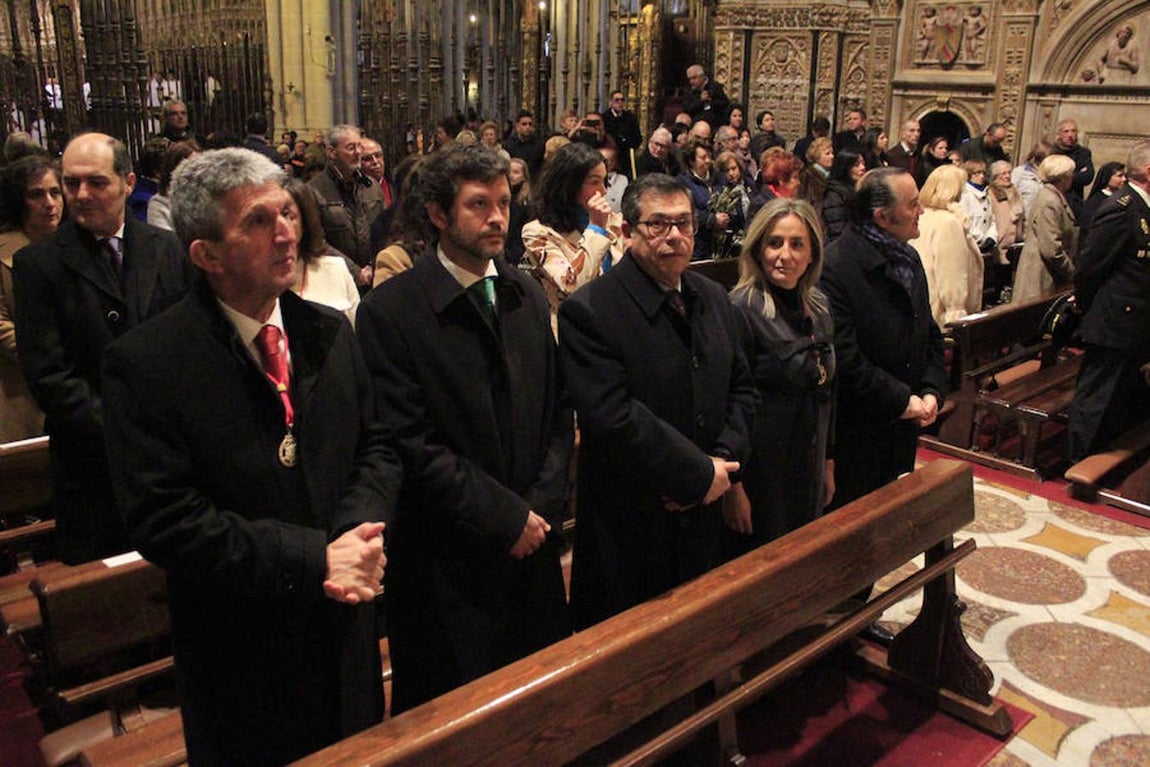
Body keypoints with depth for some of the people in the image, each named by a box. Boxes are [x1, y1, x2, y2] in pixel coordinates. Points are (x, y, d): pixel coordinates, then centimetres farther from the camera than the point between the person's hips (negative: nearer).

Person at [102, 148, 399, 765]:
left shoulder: (329, 332, -1)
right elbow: (162, 521, -21)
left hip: (346, 631, 5)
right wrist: (313, 559, -24)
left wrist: (358, 536, -18)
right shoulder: (144, 363, -17)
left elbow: (376, 450, 3)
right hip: (241, 654, -4)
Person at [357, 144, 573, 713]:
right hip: (447, 559, -5)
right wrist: (505, 517, -14)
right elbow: (412, 446, -15)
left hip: (532, 544, 5)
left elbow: (559, 413, 9)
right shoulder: (389, 312, -11)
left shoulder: (526, 295, 8)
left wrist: (543, 507, -4)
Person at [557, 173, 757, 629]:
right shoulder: (588, 311, -17)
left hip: (700, 519, 6)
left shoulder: (714, 299, 7)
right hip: (626, 532, -6)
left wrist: (724, 462, -7)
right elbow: (614, 418, -25)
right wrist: (701, 475, -19)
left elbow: (742, 390, 11)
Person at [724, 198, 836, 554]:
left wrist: (828, 464, 17)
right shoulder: (742, 311, -18)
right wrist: (732, 487, -17)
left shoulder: (819, 308, 5)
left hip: (809, 467, 7)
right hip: (759, 468, -7)